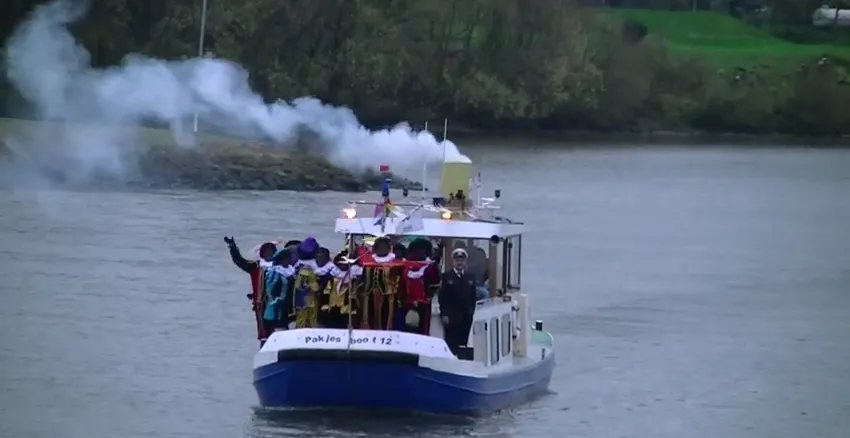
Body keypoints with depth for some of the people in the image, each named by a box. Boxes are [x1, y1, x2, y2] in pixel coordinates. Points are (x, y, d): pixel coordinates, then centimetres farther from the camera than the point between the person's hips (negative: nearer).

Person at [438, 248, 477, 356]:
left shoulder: (470, 278, 12)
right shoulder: (446, 277, 1)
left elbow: (473, 297, 13)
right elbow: (442, 297, -3)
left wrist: (471, 312, 4)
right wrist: (444, 314, -10)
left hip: (466, 317, 4)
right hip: (451, 317, -4)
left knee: (463, 345, 2)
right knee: (451, 345, -6)